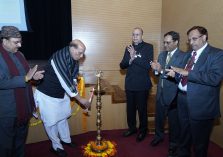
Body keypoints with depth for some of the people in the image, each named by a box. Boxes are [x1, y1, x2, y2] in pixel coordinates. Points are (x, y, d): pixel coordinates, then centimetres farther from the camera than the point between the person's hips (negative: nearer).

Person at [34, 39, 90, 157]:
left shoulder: (74, 58, -7)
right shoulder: (59, 58, -32)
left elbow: (73, 78, 3)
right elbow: (66, 82, -31)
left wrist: (74, 93, -2)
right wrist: (80, 99, -23)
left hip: (62, 93, 8)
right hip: (47, 95, -7)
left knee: (63, 117, 21)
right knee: (51, 121, 7)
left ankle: (66, 140, 41)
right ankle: (56, 146, 28)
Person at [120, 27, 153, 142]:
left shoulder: (148, 47, -4)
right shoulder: (128, 48, 9)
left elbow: (148, 65, -15)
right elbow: (122, 65, 3)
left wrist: (135, 57, -22)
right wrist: (130, 60, -16)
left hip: (142, 85, -4)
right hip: (129, 84, 4)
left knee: (142, 109, 7)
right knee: (130, 108, 14)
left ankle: (143, 130, 28)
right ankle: (132, 128, 35)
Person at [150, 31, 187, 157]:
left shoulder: (183, 56, -13)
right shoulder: (162, 55, 9)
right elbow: (159, 72, 10)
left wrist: (162, 70, -28)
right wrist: (155, 68, -12)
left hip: (173, 94, -5)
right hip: (161, 92, 6)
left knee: (174, 121, 11)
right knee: (159, 117, 19)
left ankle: (174, 144, 33)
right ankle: (159, 136, 45)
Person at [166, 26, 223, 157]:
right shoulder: (189, 54, 11)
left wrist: (187, 73, -25)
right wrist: (175, 73, -6)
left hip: (201, 105, -6)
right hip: (183, 100, 7)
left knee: (199, 141, 12)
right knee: (184, 135, 24)